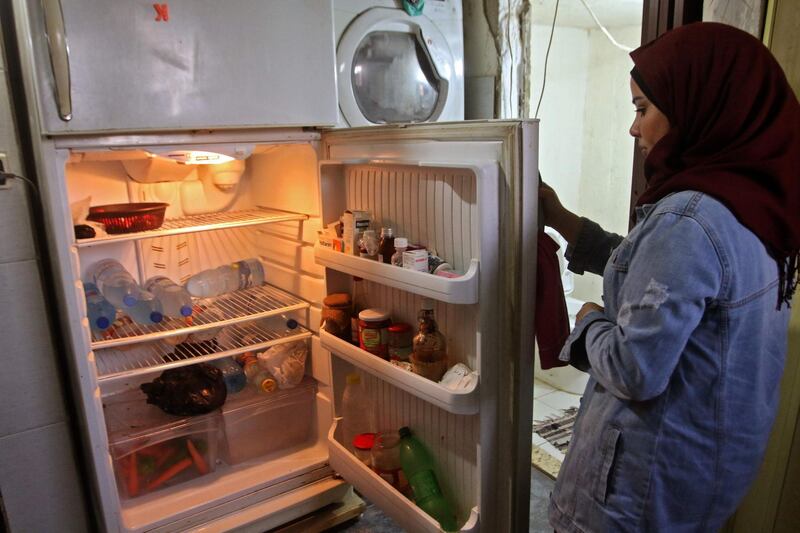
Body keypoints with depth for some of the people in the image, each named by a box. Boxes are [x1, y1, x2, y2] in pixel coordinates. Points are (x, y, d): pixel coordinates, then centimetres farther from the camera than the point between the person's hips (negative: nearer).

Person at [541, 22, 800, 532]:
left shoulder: (688, 219, -29)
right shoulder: (756, 204, 1)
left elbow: (635, 372, -29)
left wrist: (589, 321, -9)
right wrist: (563, 220, 10)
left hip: (651, 471, -8)